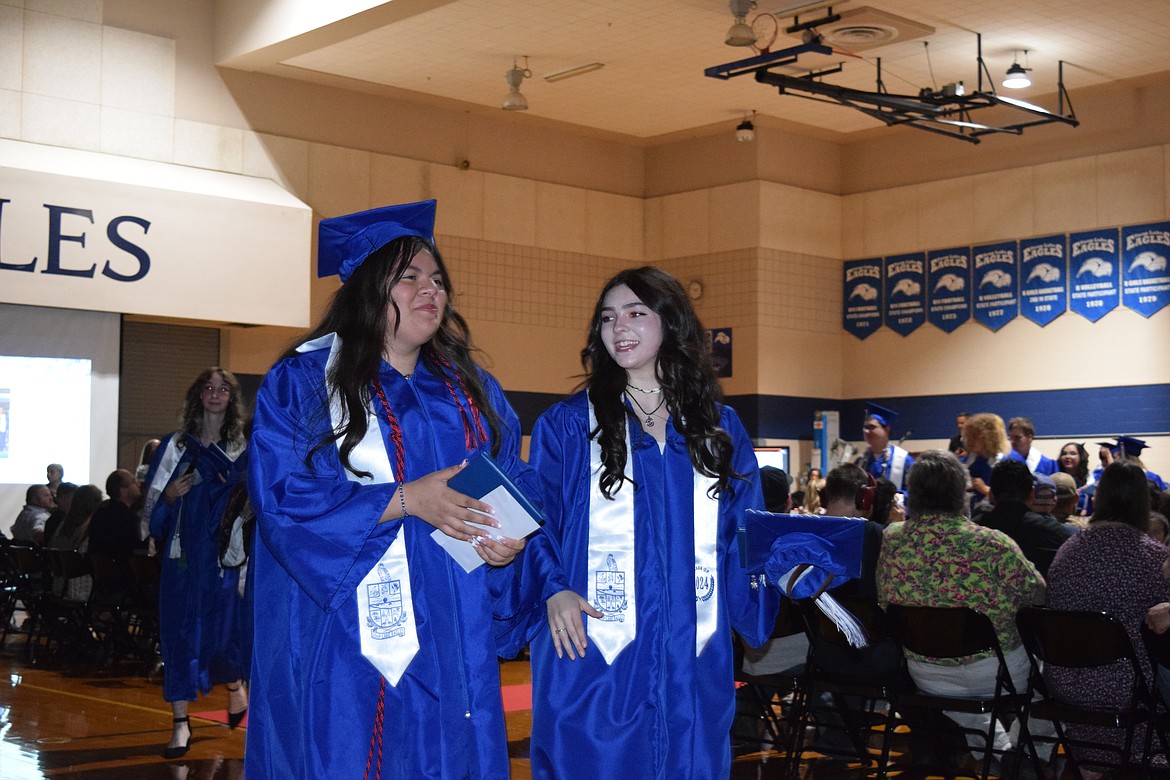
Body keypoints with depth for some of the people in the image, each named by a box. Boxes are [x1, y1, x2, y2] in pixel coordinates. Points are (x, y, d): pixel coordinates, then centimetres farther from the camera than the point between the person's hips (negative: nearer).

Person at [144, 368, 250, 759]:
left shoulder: (244, 446, 5)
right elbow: (153, 498, 9)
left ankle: (234, 683, 33)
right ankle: (180, 721, 4)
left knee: (226, 620, -1)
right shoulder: (178, 443, 7)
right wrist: (169, 495, -10)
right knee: (181, 625, -1)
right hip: (185, 548, 1)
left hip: (227, 547, -1)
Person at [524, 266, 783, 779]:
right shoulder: (566, 425, 3)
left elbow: (744, 535, 13)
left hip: (693, 663, 3)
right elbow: (533, 523, 1)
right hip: (594, 659, -2)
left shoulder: (720, 428, 11)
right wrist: (554, 588, -16)